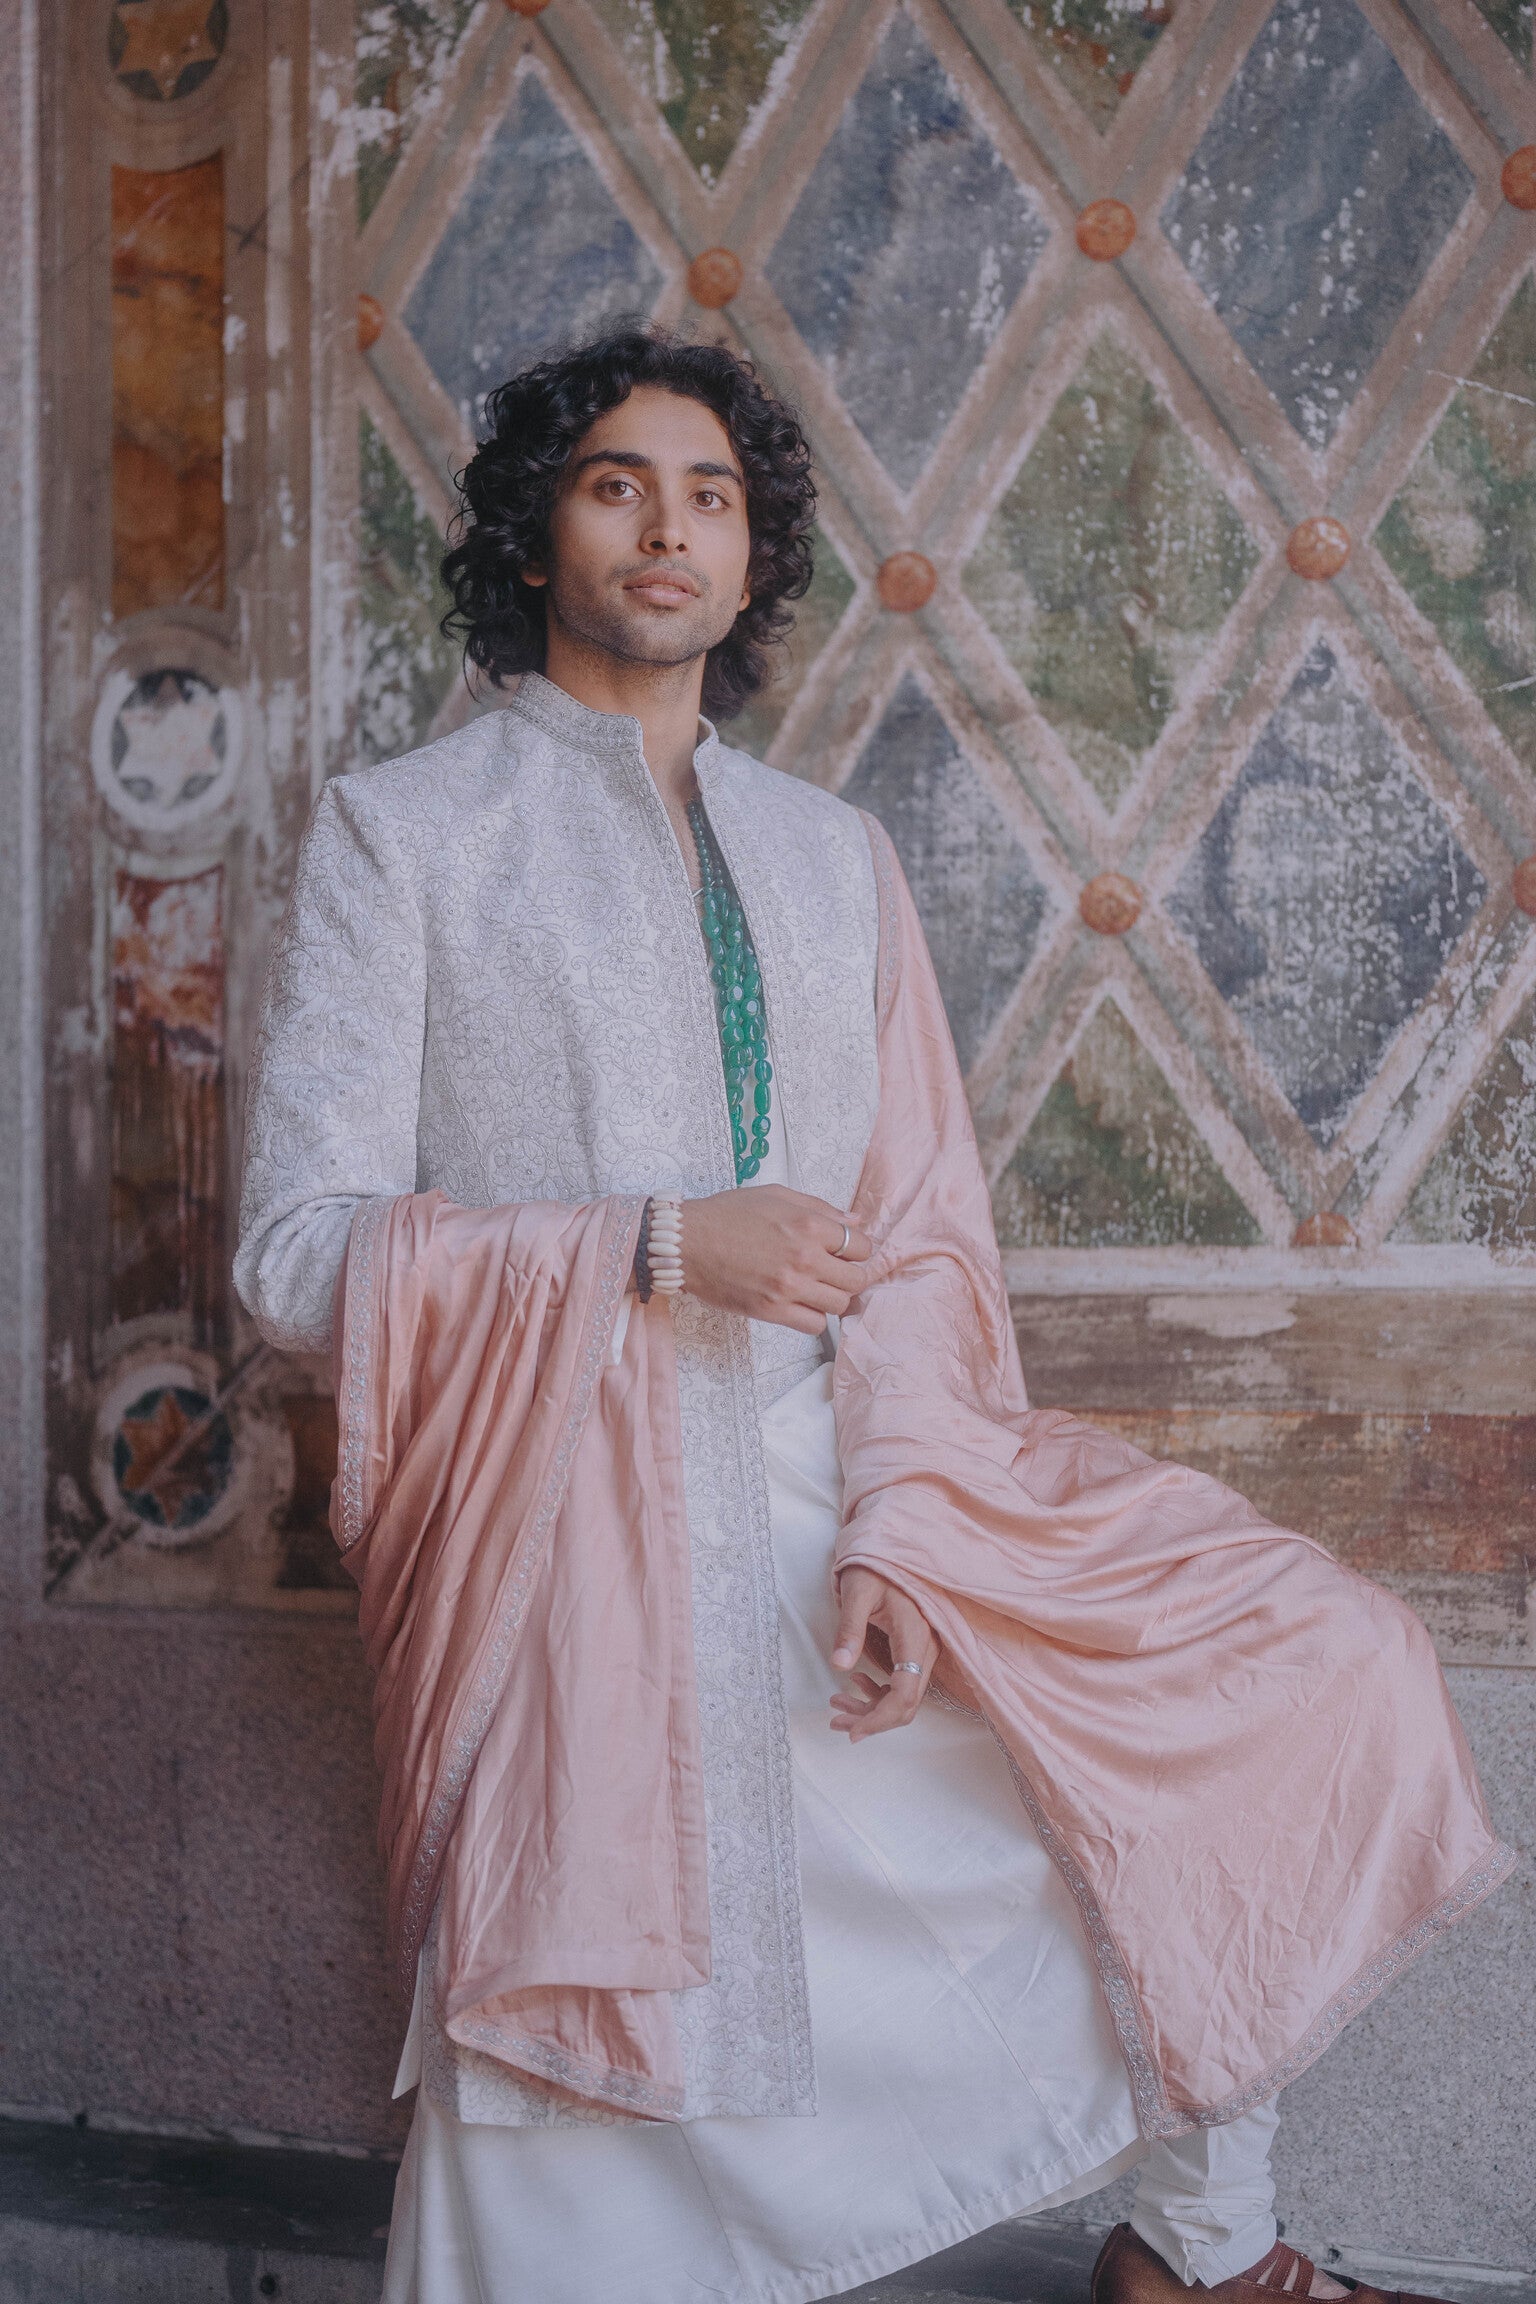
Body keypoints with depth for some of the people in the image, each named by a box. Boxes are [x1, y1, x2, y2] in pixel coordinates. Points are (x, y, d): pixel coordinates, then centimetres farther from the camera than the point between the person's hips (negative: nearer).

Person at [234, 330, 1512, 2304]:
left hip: (833, 1482, 5)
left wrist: (892, 1532, -7)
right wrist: (663, 1249, -16)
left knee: (1317, 1667, -1)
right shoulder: (401, 832, 4)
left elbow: (916, 1237, 9)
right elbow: (301, 1249, -5)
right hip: (580, 1527, -4)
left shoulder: (832, 858, 17)